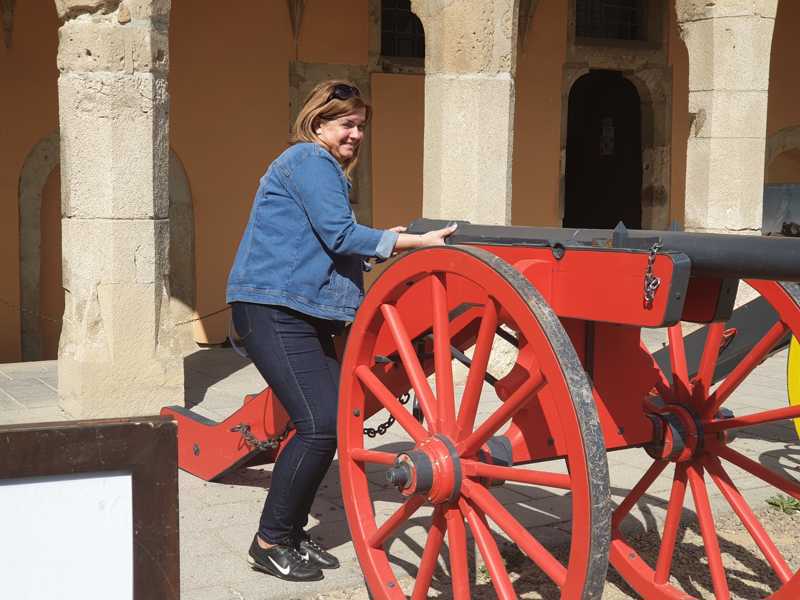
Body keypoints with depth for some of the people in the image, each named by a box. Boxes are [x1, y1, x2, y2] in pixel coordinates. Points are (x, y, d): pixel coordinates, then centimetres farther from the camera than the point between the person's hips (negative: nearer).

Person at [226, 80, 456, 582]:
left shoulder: (323, 166, 23)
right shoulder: (309, 160, -8)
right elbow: (340, 235, -17)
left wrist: (379, 241, 19)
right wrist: (413, 243, -17)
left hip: (305, 313, 10)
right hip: (273, 310, -10)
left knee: (334, 418, 4)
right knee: (320, 423, -15)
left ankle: (293, 531, 16)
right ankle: (271, 542, -2)